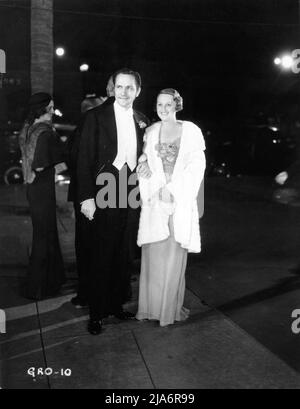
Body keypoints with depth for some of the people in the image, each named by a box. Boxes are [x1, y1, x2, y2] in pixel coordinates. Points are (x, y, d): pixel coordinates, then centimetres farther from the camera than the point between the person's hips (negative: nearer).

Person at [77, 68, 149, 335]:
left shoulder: (142, 121, 11)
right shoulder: (96, 116, -3)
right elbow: (85, 158, -7)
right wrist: (86, 197, -13)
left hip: (131, 194, 4)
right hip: (104, 195, -4)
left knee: (122, 253, 12)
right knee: (101, 255, 2)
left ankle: (116, 303, 27)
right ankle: (97, 312, 15)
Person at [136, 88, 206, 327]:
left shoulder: (190, 131, 0)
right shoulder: (150, 132, 9)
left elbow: (197, 166, -4)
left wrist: (172, 189, -10)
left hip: (181, 199, -2)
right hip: (155, 198, 2)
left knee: (175, 253, 3)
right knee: (154, 252, 4)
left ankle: (172, 307, 17)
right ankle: (152, 305, 17)